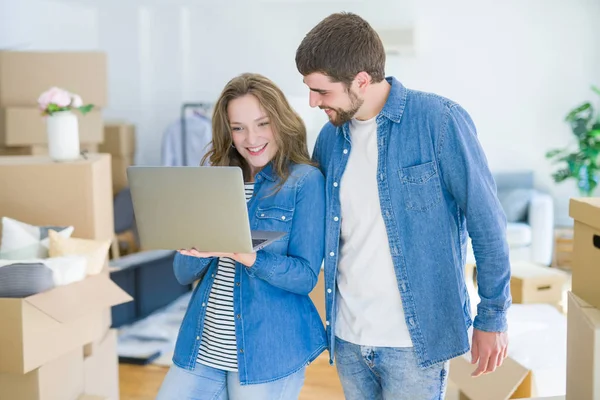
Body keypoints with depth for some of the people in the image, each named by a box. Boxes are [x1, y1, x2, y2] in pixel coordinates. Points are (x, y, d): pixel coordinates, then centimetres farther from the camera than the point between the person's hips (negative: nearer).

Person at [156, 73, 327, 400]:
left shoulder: (305, 180, -7)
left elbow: (305, 276, -12)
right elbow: (183, 274, 5)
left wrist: (242, 254, -27)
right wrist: (201, 246, -16)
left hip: (269, 354, -4)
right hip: (200, 349, 4)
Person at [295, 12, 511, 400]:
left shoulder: (440, 121, -13)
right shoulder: (330, 137, 3)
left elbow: (487, 225, -9)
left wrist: (492, 318, -6)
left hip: (415, 340, -5)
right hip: (347, 337, 5)